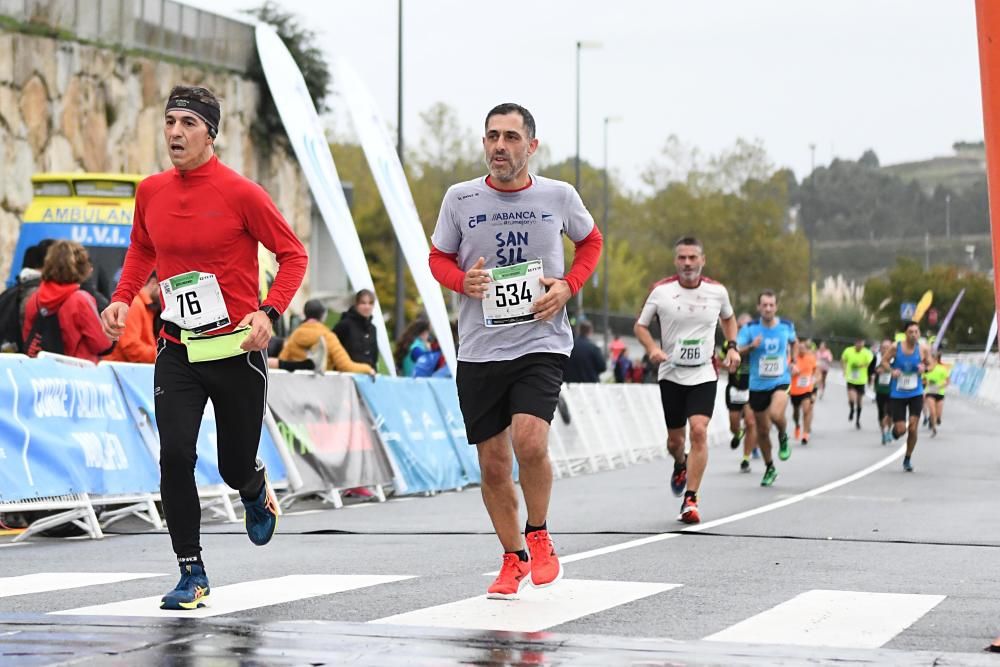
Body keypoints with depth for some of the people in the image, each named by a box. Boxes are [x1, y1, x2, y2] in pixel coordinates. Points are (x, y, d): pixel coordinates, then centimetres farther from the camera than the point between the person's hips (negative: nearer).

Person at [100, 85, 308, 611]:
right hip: (177, 352, 3)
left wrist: (269, 312, -17)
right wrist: (122, 298, 5)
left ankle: (257, 492, 46)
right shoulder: (151, 192, 3)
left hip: (237, 350, -3)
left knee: (236, 467, 6)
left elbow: (293, 254, -4)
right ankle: (191, 574, 0)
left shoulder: (241, 193, -10)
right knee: (175, 456, -13)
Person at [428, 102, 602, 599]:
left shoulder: (559, 196, -1)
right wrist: (462, 280, -10)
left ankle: (538, 537, 4)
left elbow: (590, 242, 17)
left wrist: (568, 285, -1)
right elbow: (439, 257, 13)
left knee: (529, 440, -23)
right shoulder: (460, 198, 0)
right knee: (493, 463, 6)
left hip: (541, 342, -2)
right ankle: (514, 559, 26)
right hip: (478, 350, 2)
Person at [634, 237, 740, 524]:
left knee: (699, 431, -18)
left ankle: (690, 500, -14)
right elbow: (640, 325, 4)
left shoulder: (717, 291, -1)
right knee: (675, 438, 8)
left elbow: (728, 318, 20)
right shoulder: (661, 291, -7)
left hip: (704, 374, 0)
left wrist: (731, 347, 6)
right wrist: (652, 349, -14)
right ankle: (680, 465, 46)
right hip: (671, 374, 0)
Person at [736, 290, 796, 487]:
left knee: (776, 414, -30)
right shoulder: (750, 328, -7)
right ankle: (769, 468, 28)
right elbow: (735, 351, -13)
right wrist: (751, 347, -29)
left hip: (780, 382, -1)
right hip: (758, 385, 1)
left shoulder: (787, 326, -2)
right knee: (762, 430, 8)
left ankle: (783, 437, 4)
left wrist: (793, 361, 18)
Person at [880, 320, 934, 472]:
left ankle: (907, 459, 13)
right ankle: (895, 429, 36)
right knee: (901, 430, -4)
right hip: (897, 394, -1)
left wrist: (925, 368, -16)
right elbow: (884, 361, 4)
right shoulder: (896, 347, -9)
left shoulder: (923, 349, -6)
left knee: (913, 428, -6)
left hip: (916, 394, 1)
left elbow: (931, 364, 7)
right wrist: (892, 370, -17)